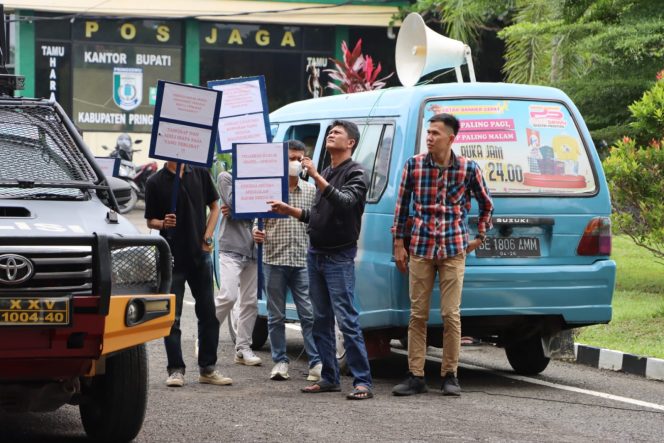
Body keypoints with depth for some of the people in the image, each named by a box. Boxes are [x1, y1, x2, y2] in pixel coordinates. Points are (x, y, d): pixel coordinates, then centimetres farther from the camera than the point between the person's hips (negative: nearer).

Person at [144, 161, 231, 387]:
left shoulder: (200, 174, 5)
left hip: (200, 254, 3)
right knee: (172, 317, -1)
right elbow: (150, 220, 2)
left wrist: (207, 237, 1)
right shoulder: (155, 182, -2)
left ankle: (208, 368, 16)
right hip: (172, 258, -3)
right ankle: (176, 370, 5)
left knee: (208, 313, 7)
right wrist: (163, 223, -21)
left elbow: (214, 207, 13)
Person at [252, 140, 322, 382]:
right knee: (276, 315, 6)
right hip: (274, 260, -1)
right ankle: (280, 362, 14)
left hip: (302, 261, 1)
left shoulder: (311, 191, 8)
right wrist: (256, 231, -15)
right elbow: (256, 216, 6)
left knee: (308, 314, -3)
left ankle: (316, 362, 0)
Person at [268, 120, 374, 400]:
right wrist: (289, 211, 10)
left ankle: (362, 382, -14)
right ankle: (329, 378, 13)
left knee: (347, 319, -13)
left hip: (339, 257, -8)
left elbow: (345, 202, -25)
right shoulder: (325, 174, 18)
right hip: (316, 253, 8)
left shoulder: (354, 173, -6)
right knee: (321, 319, 8)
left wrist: (316, 177, -29)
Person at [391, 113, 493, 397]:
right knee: (418, 314, 2)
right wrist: (399, 244, 6)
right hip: (420, 249, 1)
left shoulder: (468, 169, -1)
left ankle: (450, 375, 7)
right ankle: (415, 376, 6)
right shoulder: (413, 165, 1)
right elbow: (402, 205, 8)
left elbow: (486, 205, 14)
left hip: (454, 249, -1)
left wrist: (480, 237, 14)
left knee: (451, 314, -3)